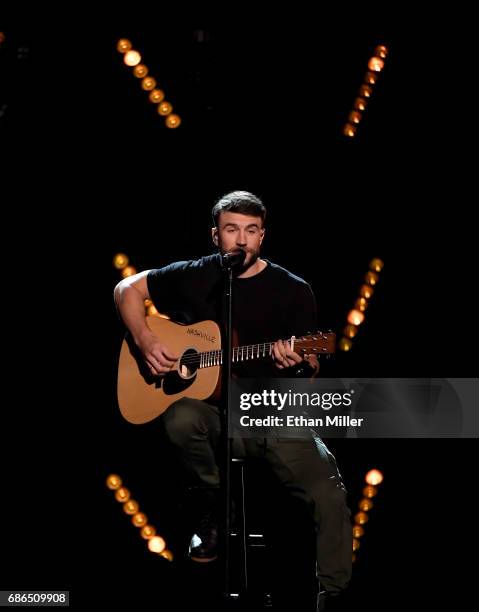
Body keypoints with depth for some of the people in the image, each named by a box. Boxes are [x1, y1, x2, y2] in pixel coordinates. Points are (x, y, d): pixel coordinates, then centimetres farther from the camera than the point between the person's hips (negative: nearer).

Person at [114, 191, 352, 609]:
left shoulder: (293, 291, 0)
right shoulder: (194, 277, 5)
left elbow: (312, 369, 2)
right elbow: (127, 289, 14)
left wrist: (300, 362, -23)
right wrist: (146, 341, -3)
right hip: (210, 406, 1)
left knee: (330, 494, -23)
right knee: (181, 419, -35)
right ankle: (213, 512, -8)